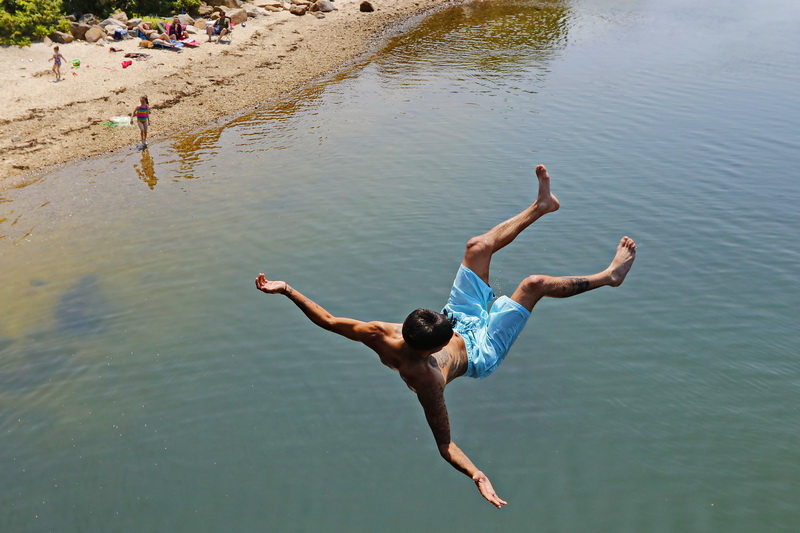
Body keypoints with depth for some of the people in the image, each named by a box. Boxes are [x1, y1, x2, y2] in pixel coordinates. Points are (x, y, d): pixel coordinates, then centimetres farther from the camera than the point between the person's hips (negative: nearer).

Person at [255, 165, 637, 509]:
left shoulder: (380, 336, -33)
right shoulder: (426, 380, -44)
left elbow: (327, 320, -22)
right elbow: (444, 445, -39)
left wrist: (287, 290, -26)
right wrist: (478, 476, -54)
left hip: (462, 320, 6)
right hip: (479, 351, -5)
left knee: (478, 246, 6)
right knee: (534, 284, -16)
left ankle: (541, 205, 29)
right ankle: (609, 276, 11)